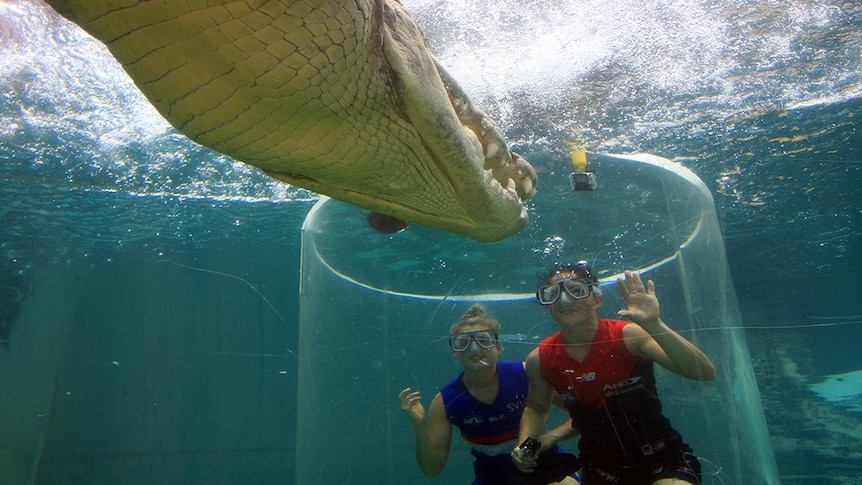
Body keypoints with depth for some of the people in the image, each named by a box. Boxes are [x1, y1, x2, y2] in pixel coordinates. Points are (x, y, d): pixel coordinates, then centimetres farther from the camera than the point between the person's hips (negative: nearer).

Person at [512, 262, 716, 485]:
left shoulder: (628, 336, -18)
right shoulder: (540, 359, -8)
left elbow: (705, 373, -28)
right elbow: (536, 408, 12)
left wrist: (654, 325, -40)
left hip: (659, 461, -3)